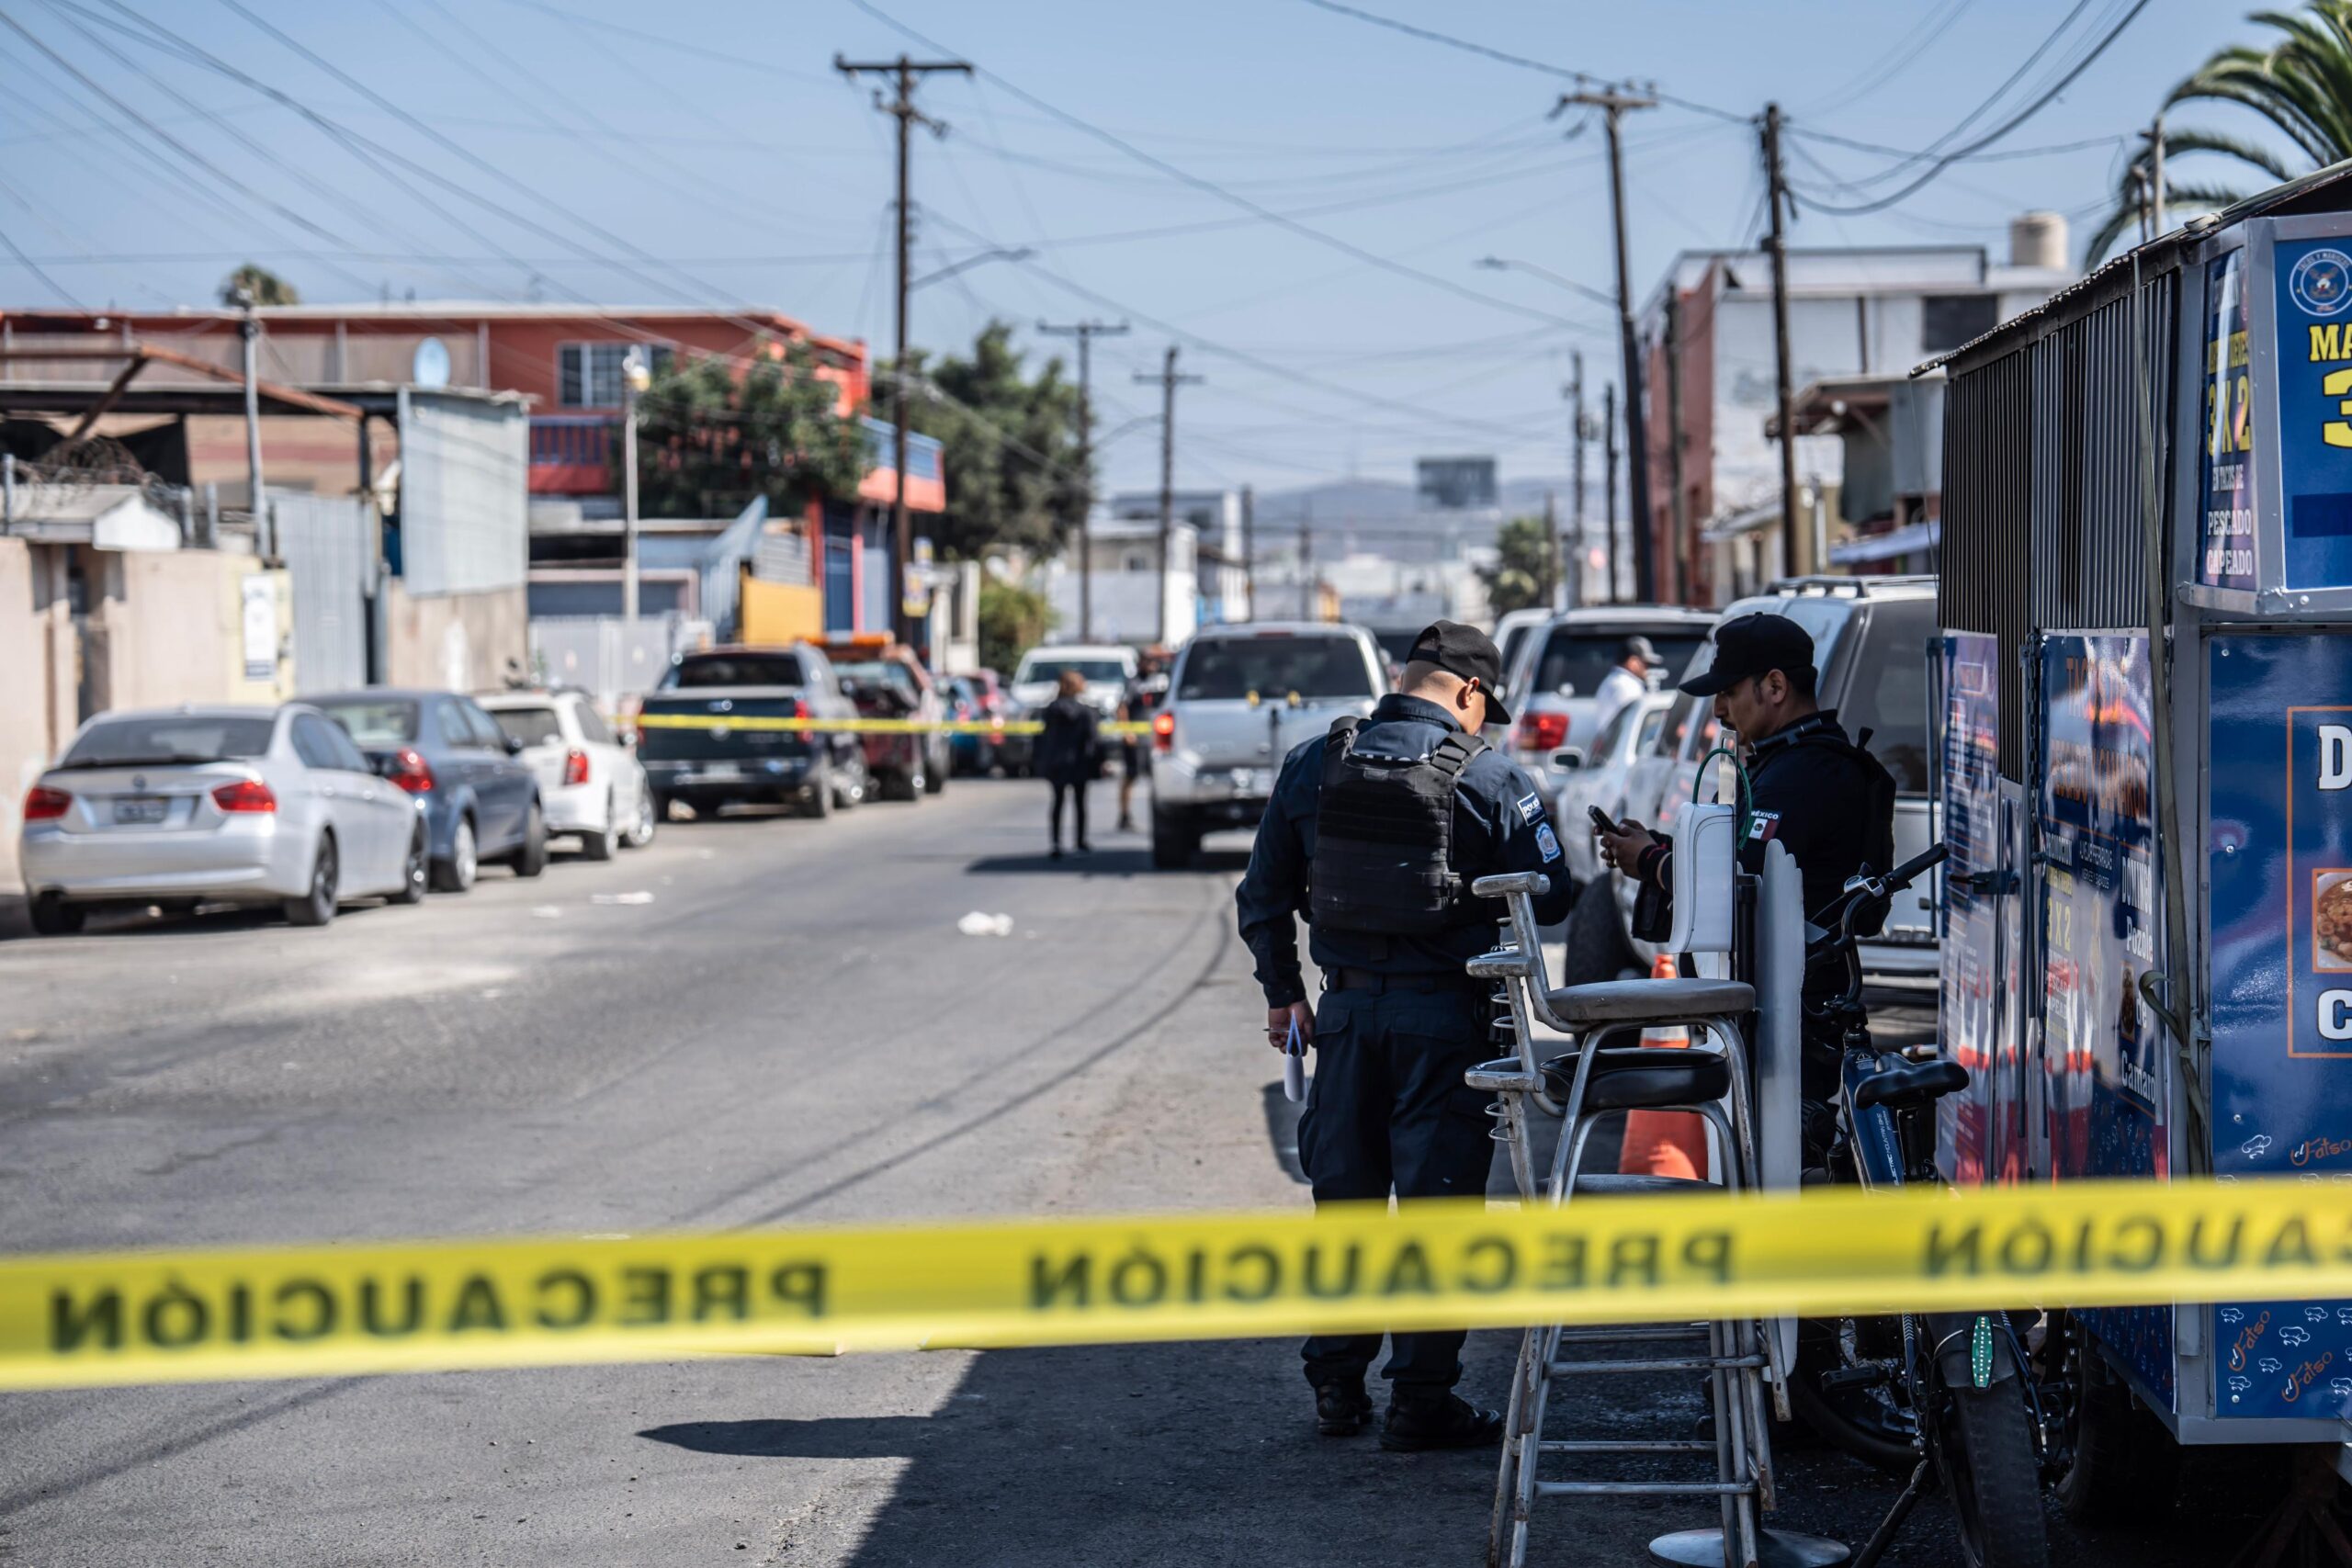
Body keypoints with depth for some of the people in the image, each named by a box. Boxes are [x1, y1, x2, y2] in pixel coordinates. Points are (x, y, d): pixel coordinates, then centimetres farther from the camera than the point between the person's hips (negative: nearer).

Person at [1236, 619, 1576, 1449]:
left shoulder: (1312, 765, 5)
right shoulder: (1491, 779, -7)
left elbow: (1263, 894, 10)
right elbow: (1549, 897, -7)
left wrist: (1283, 991, 19)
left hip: (1346, 1009, 4)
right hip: (1446, 1013, -4)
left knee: (1344, 1195, 15)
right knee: (1438, 1203, 2)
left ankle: (1336, 1385, 20)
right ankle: (1421, 1398, 3)